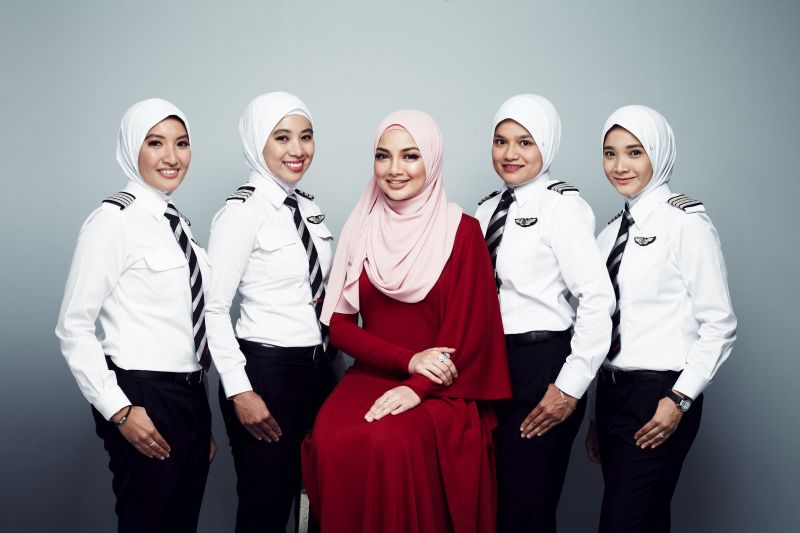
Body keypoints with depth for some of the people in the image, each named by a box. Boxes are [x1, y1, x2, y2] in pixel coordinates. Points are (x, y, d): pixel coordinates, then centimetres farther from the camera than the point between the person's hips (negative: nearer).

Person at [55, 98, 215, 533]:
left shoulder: (176, 221, 10)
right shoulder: (114, 220, -13)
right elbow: (73, 327, -14)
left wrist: (204, 420, 16)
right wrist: (120, 411, -18)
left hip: (191, 396, 8)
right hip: (144, 399, -8)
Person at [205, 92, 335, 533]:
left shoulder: (308, 207, 10)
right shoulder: (243, 210, -13)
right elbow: (213, 308, -15)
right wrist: (239, 390, -18)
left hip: (316, 366, 7)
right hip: (264, 369, -7)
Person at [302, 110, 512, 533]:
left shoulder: (462, 231, -3)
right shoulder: (361, 229, 6)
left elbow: (467, 329, -5)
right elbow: (339, 324, 3)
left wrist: (417, 387, -17)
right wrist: (408, 359, -11)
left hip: (438, 389, -3)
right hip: (371, 376, 3)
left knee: (394, 443, -32)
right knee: (332, 441, -26)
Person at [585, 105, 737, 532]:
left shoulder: (685, 222, -8)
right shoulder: (612, 232, 13)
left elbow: (720, 325, -10)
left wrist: (679, 399, -15)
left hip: (659, 396, -7)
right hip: (612, 392, 7)